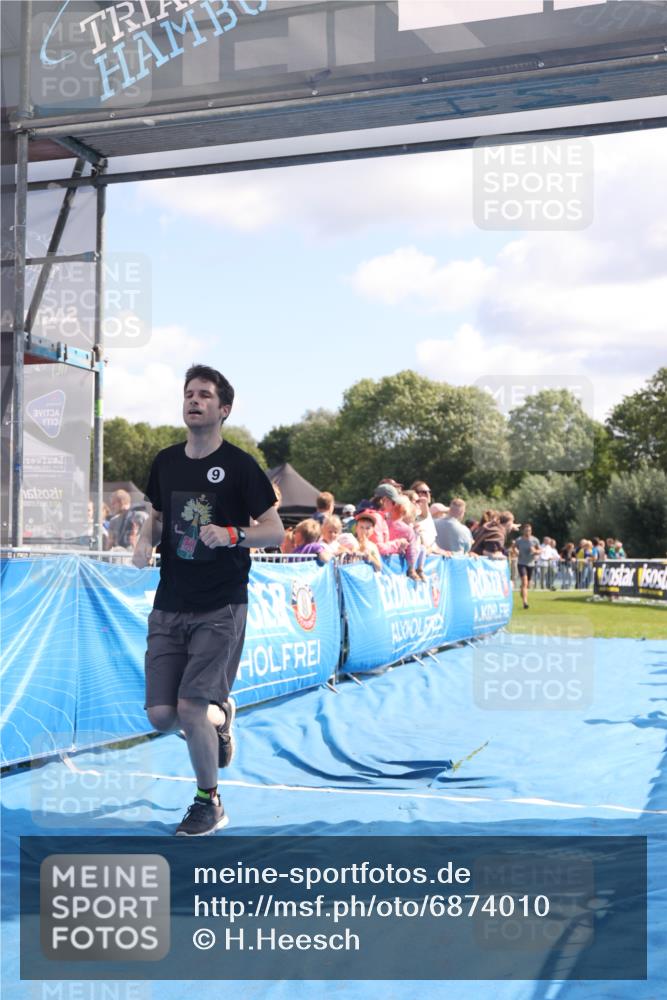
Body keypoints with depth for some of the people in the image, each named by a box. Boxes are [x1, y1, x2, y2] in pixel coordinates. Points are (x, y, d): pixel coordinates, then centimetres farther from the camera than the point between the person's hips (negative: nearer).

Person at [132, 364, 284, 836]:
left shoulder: (240, 465, -7)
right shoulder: (166, 462, 8)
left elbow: (275, 531, -7)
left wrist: (232, 534, -25)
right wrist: (146, 541, 1)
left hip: (220, 608, -5)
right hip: (170, 606, 5)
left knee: (190, 708, -12)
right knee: (161, 716, 0)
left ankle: (210, 803, 11)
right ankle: (221, 716, 34)